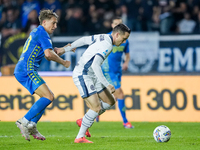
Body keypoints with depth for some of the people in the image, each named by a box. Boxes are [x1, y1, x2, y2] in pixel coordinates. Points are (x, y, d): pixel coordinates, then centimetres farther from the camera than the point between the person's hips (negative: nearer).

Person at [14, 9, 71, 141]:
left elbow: (48, 54, 33)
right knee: (48, 97, -18)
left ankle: (31, 127, 9)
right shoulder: (42, 33, -7)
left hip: (22, 71, 11)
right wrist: (64, 63, -3)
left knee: (48, 96, 13)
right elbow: (49, 54, -17)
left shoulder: (36, 33, 25)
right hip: (27, 71, -11)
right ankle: (25, 121, -17)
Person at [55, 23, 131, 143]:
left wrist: (65, 49, 28)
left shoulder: (103, 37, 8)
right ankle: (80, 137, -7)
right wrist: (107, 85, -29)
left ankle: (84, 121, 21)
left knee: (110, 102, 11)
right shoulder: (107, 45, -21)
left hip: (91, 76, 10)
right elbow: (95, 65, -30)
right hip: (82, 76, -10)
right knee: (96, 108, -16)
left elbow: (83, 40, 19)